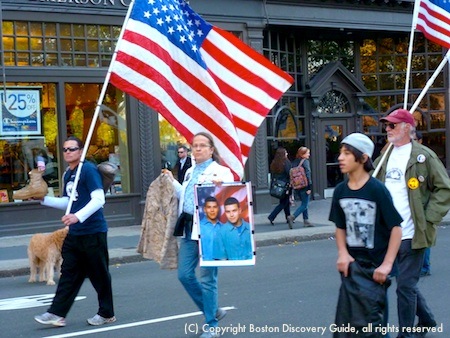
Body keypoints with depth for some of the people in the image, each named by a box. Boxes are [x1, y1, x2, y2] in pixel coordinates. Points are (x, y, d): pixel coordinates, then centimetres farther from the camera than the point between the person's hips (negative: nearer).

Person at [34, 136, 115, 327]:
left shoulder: (88, 170, -12)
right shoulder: (68, 175, 14)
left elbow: (99, 200, -21)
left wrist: (78, 216, -31)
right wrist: (44, 199, 14)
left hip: (93, 232, -8)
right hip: (74, 233, 8)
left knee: (99, 274, 2)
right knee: (69, 274, 6)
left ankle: (106, 314, 14)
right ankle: (57, 314, 6)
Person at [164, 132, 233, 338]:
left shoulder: (221, 171, -4)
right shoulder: (190, 172, 17)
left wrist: (221, 188, -32)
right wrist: (172, 181, 21)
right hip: (189, 229, 7)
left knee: (207, 279, -2)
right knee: (184, 275, 7)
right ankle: (213, 311, 25)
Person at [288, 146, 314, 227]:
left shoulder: (294, 162, 10)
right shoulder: (305, 161, -10)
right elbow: (307, 174, -16)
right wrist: (309, 187, -16)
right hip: (304, 186, -7)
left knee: (304, 204, 17)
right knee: (304, 205, -3)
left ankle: (306, 220, 16)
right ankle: (292, 217, -16)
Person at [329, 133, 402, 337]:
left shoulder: (377, 189, -13)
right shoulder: (340, 191, 3)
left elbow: (396, 227, -12)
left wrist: (387, 264, -17)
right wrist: (343, 253, -5)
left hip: (374, 267, -5)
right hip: (352, 265, 5)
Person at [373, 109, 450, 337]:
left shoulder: (424, 156, -7)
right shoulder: (385, 157, 12)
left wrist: (428, 220, -13)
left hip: (412, 234, -7)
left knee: (406, 286, -4)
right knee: (406, 283, 18)